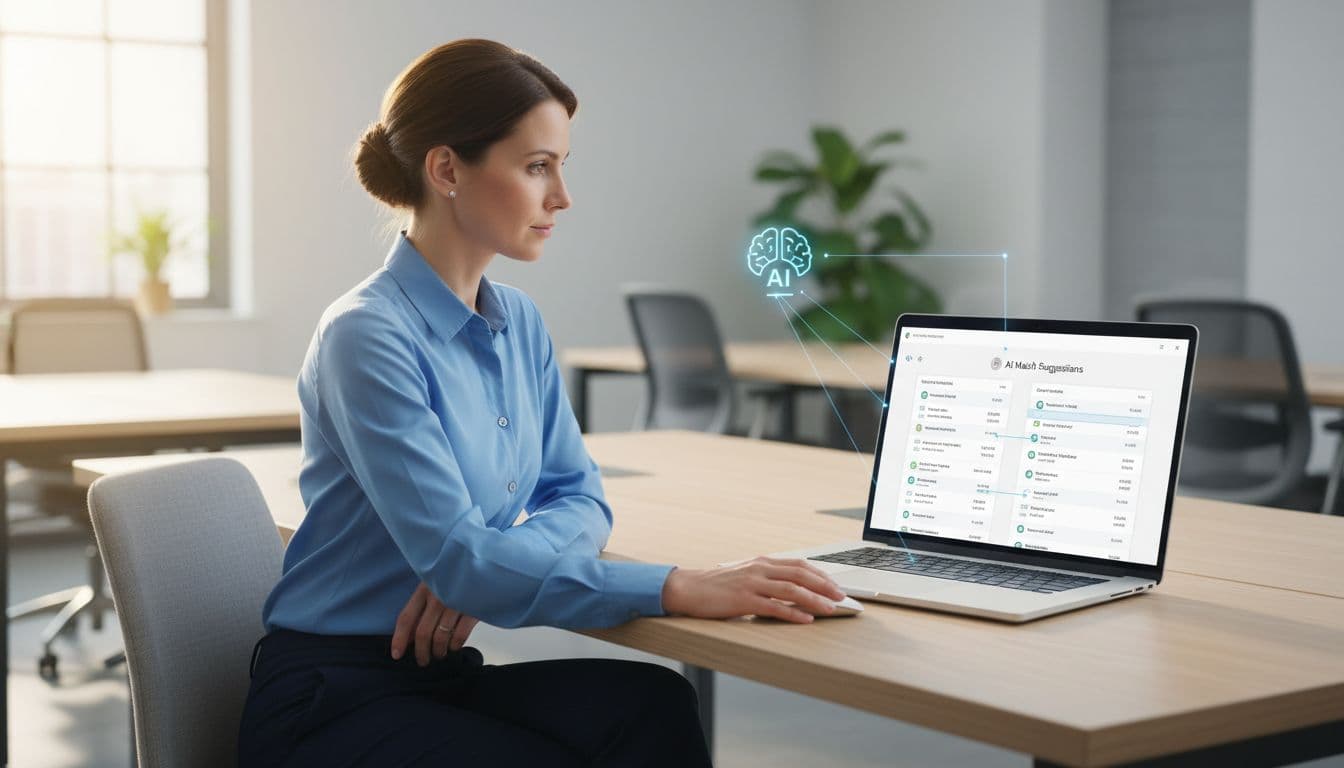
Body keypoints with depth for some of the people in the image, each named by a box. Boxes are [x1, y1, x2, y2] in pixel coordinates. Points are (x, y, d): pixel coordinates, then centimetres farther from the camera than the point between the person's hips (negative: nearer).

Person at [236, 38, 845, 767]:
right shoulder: (367, 337, -18)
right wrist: (680, 588, -30)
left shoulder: (519, 322, 7)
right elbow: (458, 559, -25)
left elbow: (577, 493, 9)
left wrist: (479, 564, -13)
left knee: (651, 706, -21)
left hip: (447, 672, 6)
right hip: (332, 702, -6)